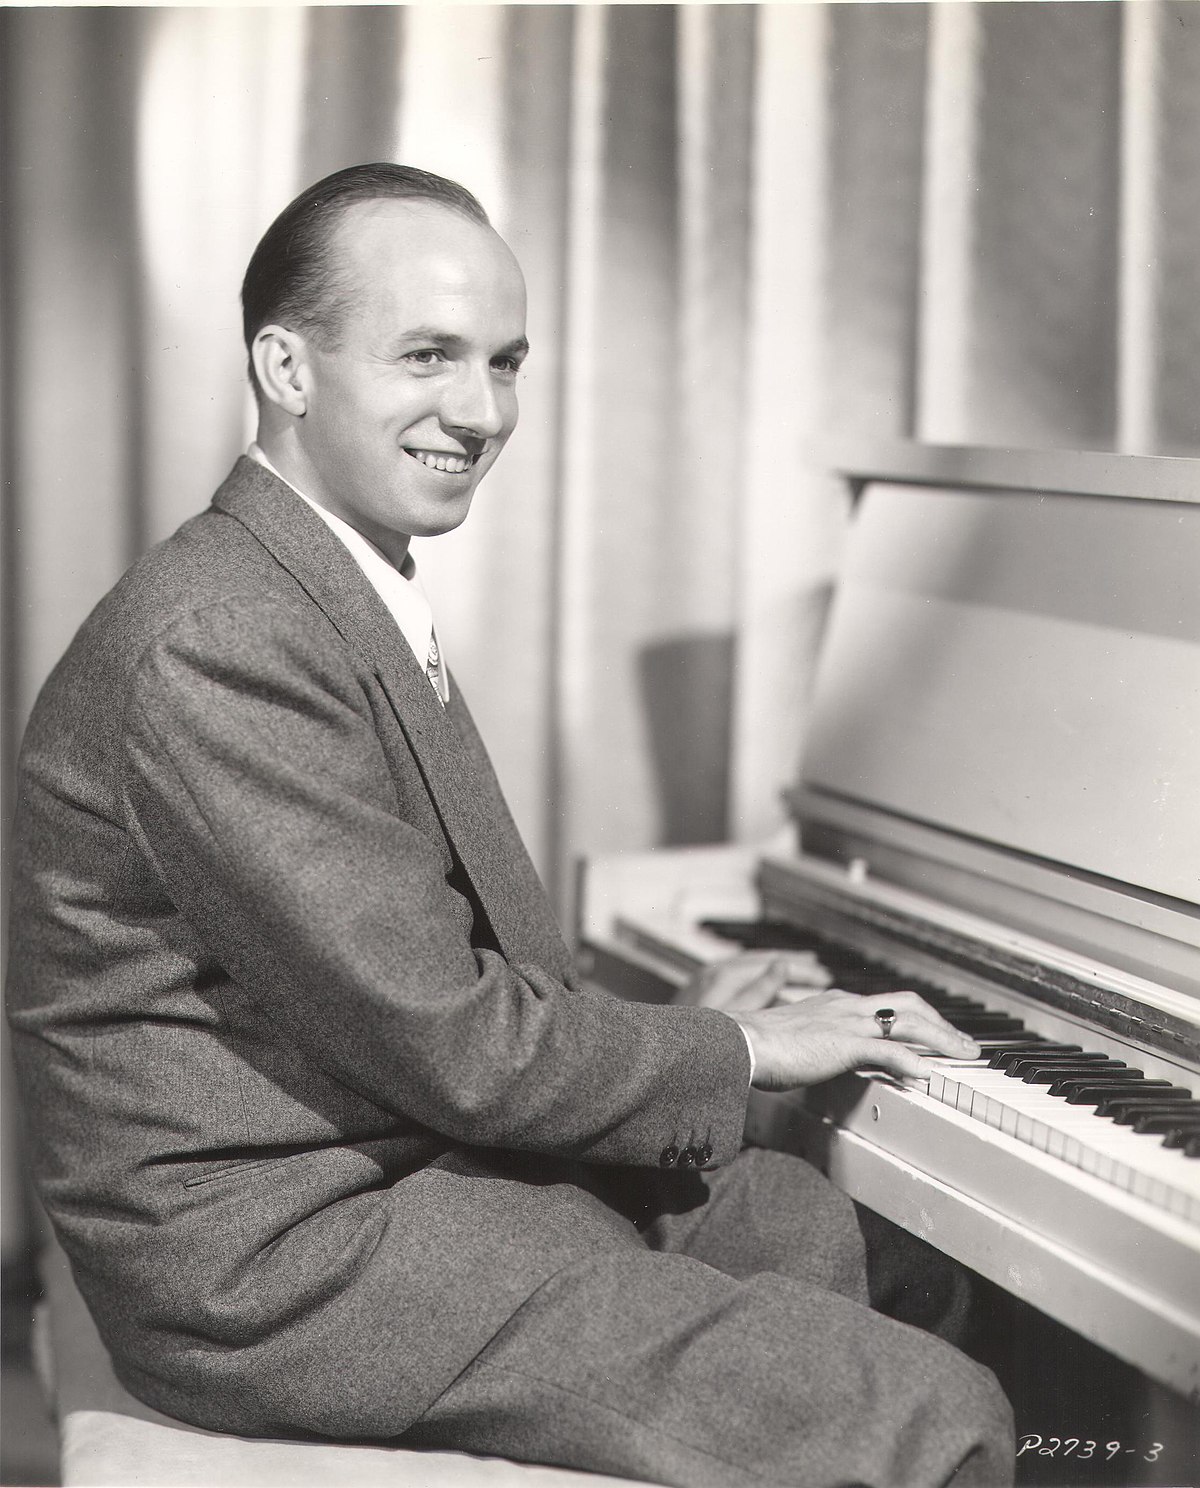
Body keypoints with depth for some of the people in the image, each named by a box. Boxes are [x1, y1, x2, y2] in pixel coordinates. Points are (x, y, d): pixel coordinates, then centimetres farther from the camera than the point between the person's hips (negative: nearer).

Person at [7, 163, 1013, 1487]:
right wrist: (734, 1054, -8)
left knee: (900, 1264, 17)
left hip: (409, 1158, 10)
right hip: (280, 1266, -10)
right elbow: (447, 1042, -21)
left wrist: (669, 1026, 2)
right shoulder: (219, 645, -22)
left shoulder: (339, 598, 12)